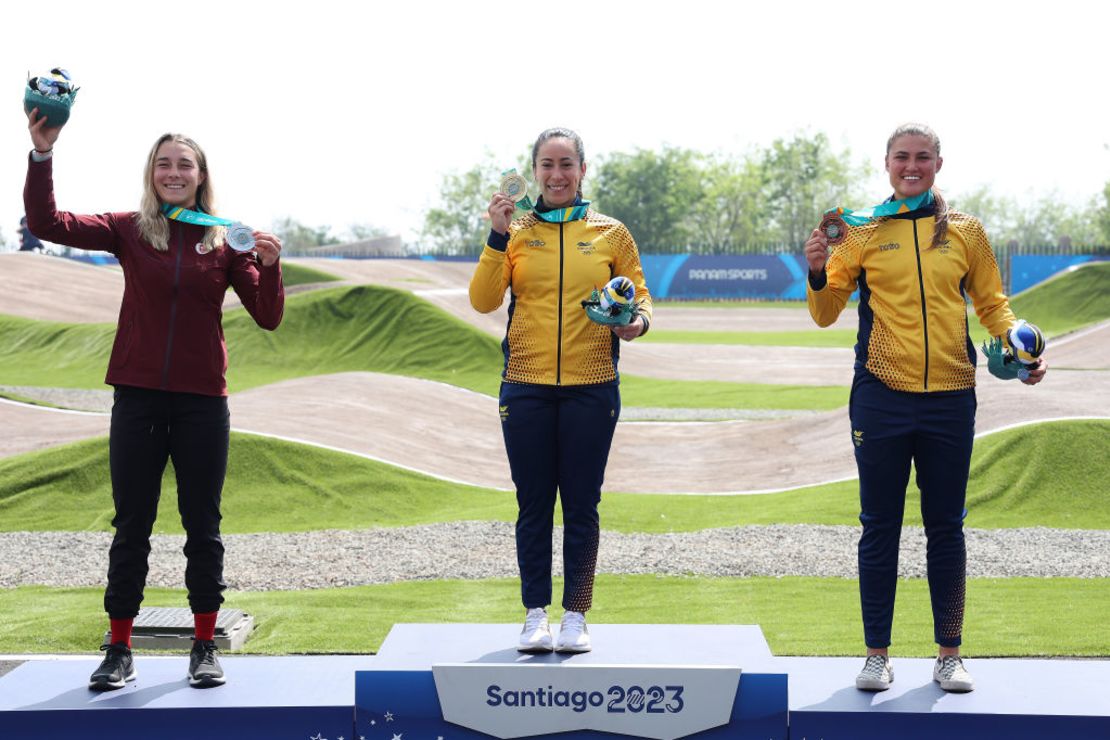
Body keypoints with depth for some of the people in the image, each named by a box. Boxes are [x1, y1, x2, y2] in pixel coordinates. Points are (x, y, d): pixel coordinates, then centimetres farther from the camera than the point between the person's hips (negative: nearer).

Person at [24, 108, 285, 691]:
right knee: (131, 525, 5)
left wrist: (269, 266, -17)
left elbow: (268, 318, 0)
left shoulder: (227, 241, 2)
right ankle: (119, 650, 13)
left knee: (202, 526, 7)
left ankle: (205, 648, 16)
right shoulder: (129, 230, 2)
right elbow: (46, 223, -9)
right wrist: (42, 153, -20)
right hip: (138, 399, 0)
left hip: (202, 403, 0)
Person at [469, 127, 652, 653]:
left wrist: (638, 320, -11)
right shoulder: (516, 233, 5)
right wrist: (498, 236, -13)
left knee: (582, 507, 4)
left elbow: (639, 296, 11)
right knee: (534, 506, 5)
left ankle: (576, 616, 13)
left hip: (590, 388, 0)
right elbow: (483, 300, -4)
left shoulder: (610, 234, 6)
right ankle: (536, 614, 14)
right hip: (527, 388, 0)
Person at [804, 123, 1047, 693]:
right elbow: (826, 313, 4)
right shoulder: (863, 232, 4)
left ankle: (949, 656, 18)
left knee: (946, 529, 8)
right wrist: (818, 273, -15)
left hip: (949, 399, 1)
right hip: (881, 399, -1)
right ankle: (876, 655, 14)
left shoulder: (964, 232, 7)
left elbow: (992, 304, 15)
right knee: (880, 528, 5)